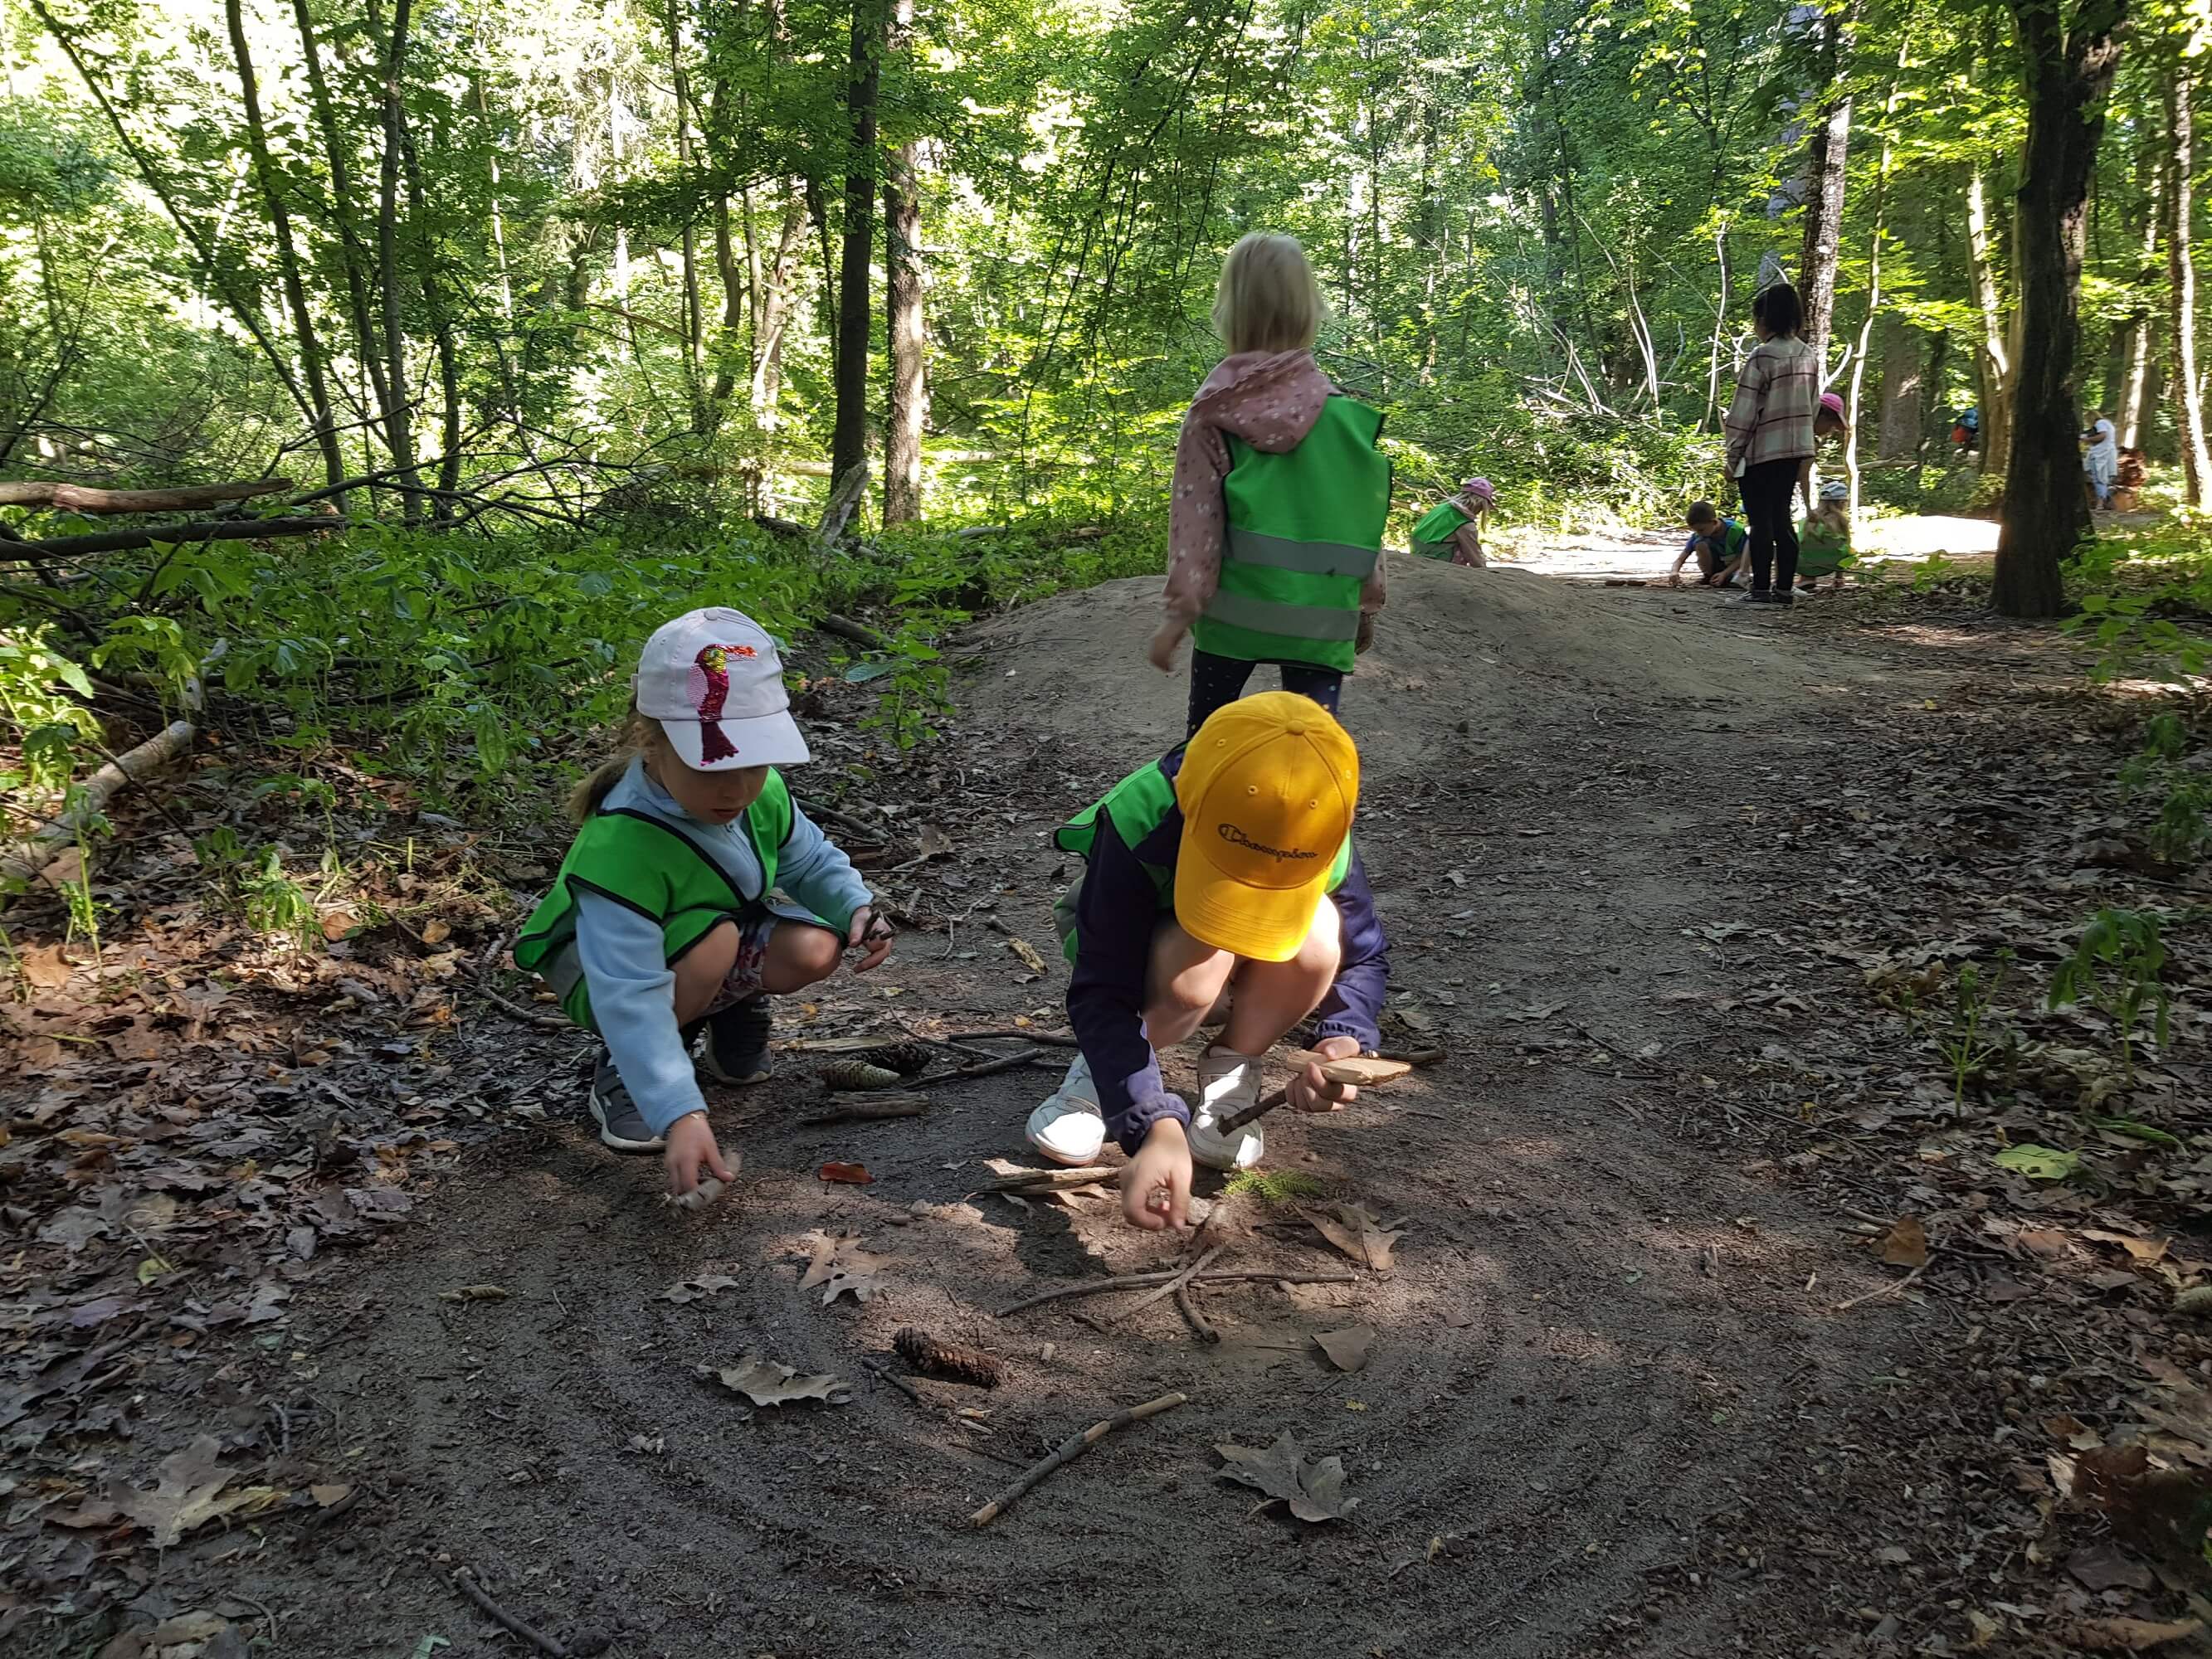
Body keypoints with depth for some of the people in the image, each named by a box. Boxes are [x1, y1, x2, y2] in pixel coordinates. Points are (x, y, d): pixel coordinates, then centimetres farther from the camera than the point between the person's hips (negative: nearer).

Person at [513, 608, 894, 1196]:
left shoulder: (763, 793, -20)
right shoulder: (619, 847, -41)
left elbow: (810, 859, 1)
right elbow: (629, 996, -45)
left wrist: (857, 906, -21)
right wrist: (679, 1113, -53)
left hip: (723, 934, 6)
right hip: (598, 965, -5)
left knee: (814, 948, -22)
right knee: (711, 939, -37)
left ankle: (735, 1008, 12)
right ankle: (621, 1073, -11)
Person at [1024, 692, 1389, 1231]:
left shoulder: (1322, 841, -30)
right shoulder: (1138, 821, -39)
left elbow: (1365, 957, -15)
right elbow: (1102, 994, -39)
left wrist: (1344, 1040, -37)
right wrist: (1156, 1125, -52)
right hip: (1135, 942, -2)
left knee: (1316, 934, -33)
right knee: (1194, 964, -39)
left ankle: (1230, 1072, -7)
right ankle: (1103, 1069, -7)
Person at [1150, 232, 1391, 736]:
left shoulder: (1215, 411, -2)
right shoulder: (1345, 412, 1)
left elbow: (1194, 513, -6)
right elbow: (1363, 516, 4)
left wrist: (1181, 607, -3)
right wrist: (1366, 603, 14)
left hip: (1234, 606, 0)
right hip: (1318, 614, 0)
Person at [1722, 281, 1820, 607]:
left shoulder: (1761, 357, -15)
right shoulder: (1809, 355, 8)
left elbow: (1744, 411, -14)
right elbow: (1813, 404, 14)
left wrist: (1733, 454, -6)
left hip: (1761, 450, -7)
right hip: (1795, 448, 7)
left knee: (1761, 520, -1)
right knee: (1782, 517, 13)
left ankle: (1761, 589, 1)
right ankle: (1784, 587, 13)